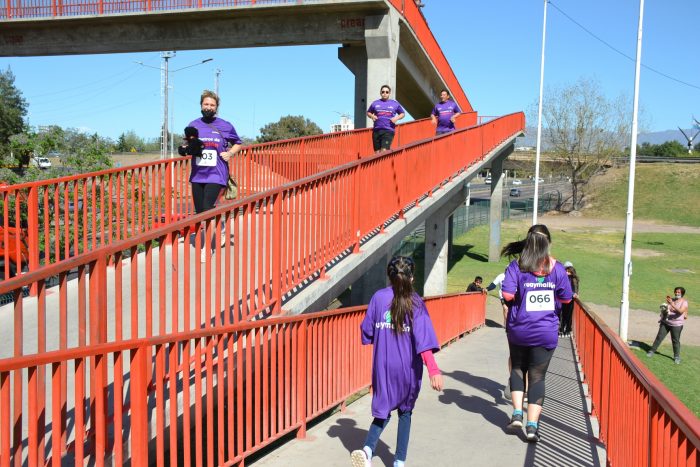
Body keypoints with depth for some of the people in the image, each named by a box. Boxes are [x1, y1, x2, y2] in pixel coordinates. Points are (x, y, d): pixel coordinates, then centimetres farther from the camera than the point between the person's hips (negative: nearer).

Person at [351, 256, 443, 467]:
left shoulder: (378, 297, -2)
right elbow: (423, 339, -18)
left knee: (384, 410, 14)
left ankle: (367, 449, -10)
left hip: (383, 366, 2)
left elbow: (366, 331, 2)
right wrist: (433, 370, -21)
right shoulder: (415, 303, -9)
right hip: (408, 368, -2)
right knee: (405, 412, 17)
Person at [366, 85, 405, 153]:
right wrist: (372, 116, 1)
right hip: (377, 130, 3)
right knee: (377, 152, 4)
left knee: (384, 151, -19)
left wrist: (397, 118, -1)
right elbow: (368, 112, 23)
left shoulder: (395, 104, 9)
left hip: (389, 130, -2)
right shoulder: (375, 103, 11)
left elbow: (402, 114, 19)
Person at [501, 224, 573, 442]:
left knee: (517, 369, 20)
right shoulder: (556, 267, -2)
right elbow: (566, 298, 5)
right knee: (537, 376, 7)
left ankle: (517, 413, 10)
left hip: (519, 329, 0)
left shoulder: (517, 266, -7)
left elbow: (507, 294, -17)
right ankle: (532, 425, 3)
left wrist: (520, 298, 4)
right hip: (547, 331, 0)